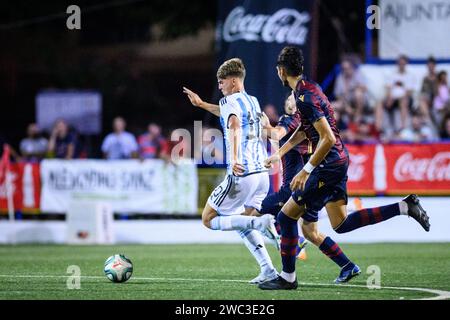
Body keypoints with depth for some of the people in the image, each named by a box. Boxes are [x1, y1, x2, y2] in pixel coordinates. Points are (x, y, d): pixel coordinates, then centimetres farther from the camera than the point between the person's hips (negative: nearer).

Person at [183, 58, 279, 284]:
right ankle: (268, 270, 4)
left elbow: (235, 126, -27)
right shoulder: (253, 101, 19)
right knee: (239, 221, 20)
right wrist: (201, 104, 49)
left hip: (241, 174, -8)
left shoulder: (230, 101, -6)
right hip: (261, 172, 8)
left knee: (208, 219, 3)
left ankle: (260, 223, -19)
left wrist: (234, 159, -40)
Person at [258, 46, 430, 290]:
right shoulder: (308, 88, 11)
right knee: (341, 224, 13)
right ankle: (405, 207, 9)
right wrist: (280, 152, 24)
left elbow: (328, 138, -25)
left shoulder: (305, 97, -20)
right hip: (339, 161, 10)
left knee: (286, 217, -3)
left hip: (329, 165, -10)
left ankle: (288, 277, 6)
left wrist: (306, 171, -20)